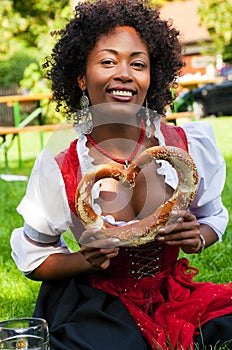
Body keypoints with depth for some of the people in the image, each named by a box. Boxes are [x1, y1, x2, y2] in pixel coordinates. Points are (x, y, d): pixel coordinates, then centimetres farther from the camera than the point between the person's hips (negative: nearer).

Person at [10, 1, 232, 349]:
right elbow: (33, 259, -1)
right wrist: (87, 260, -20)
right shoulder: (59, 171, -15)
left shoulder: (190, 146, -10)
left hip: (174, 295, 3)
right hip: (98, 306, -2)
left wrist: (198, 238, -15)